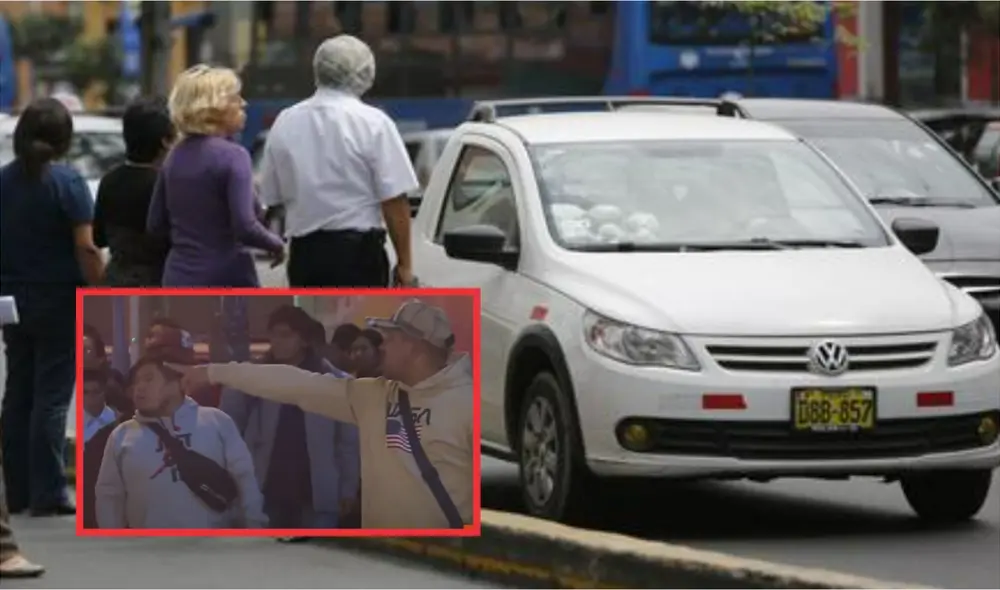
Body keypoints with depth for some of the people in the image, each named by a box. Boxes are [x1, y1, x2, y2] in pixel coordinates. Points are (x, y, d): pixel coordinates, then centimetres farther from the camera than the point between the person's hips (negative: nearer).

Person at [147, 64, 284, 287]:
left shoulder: (175, 157, 10)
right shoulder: (232, 156, -12)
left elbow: (155, 224, 15)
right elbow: (245, 227, -20)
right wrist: (276, 243, -2)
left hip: (179, 279, 7)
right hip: (227, 281, -7)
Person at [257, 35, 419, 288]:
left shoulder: (284, 123, 7)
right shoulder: (372, 123, -7)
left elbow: (271, 198, 11)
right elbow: (394, 200, -10)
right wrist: (405, 262, -5)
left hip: (303, 251, 5)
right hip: (357, 251, -5)